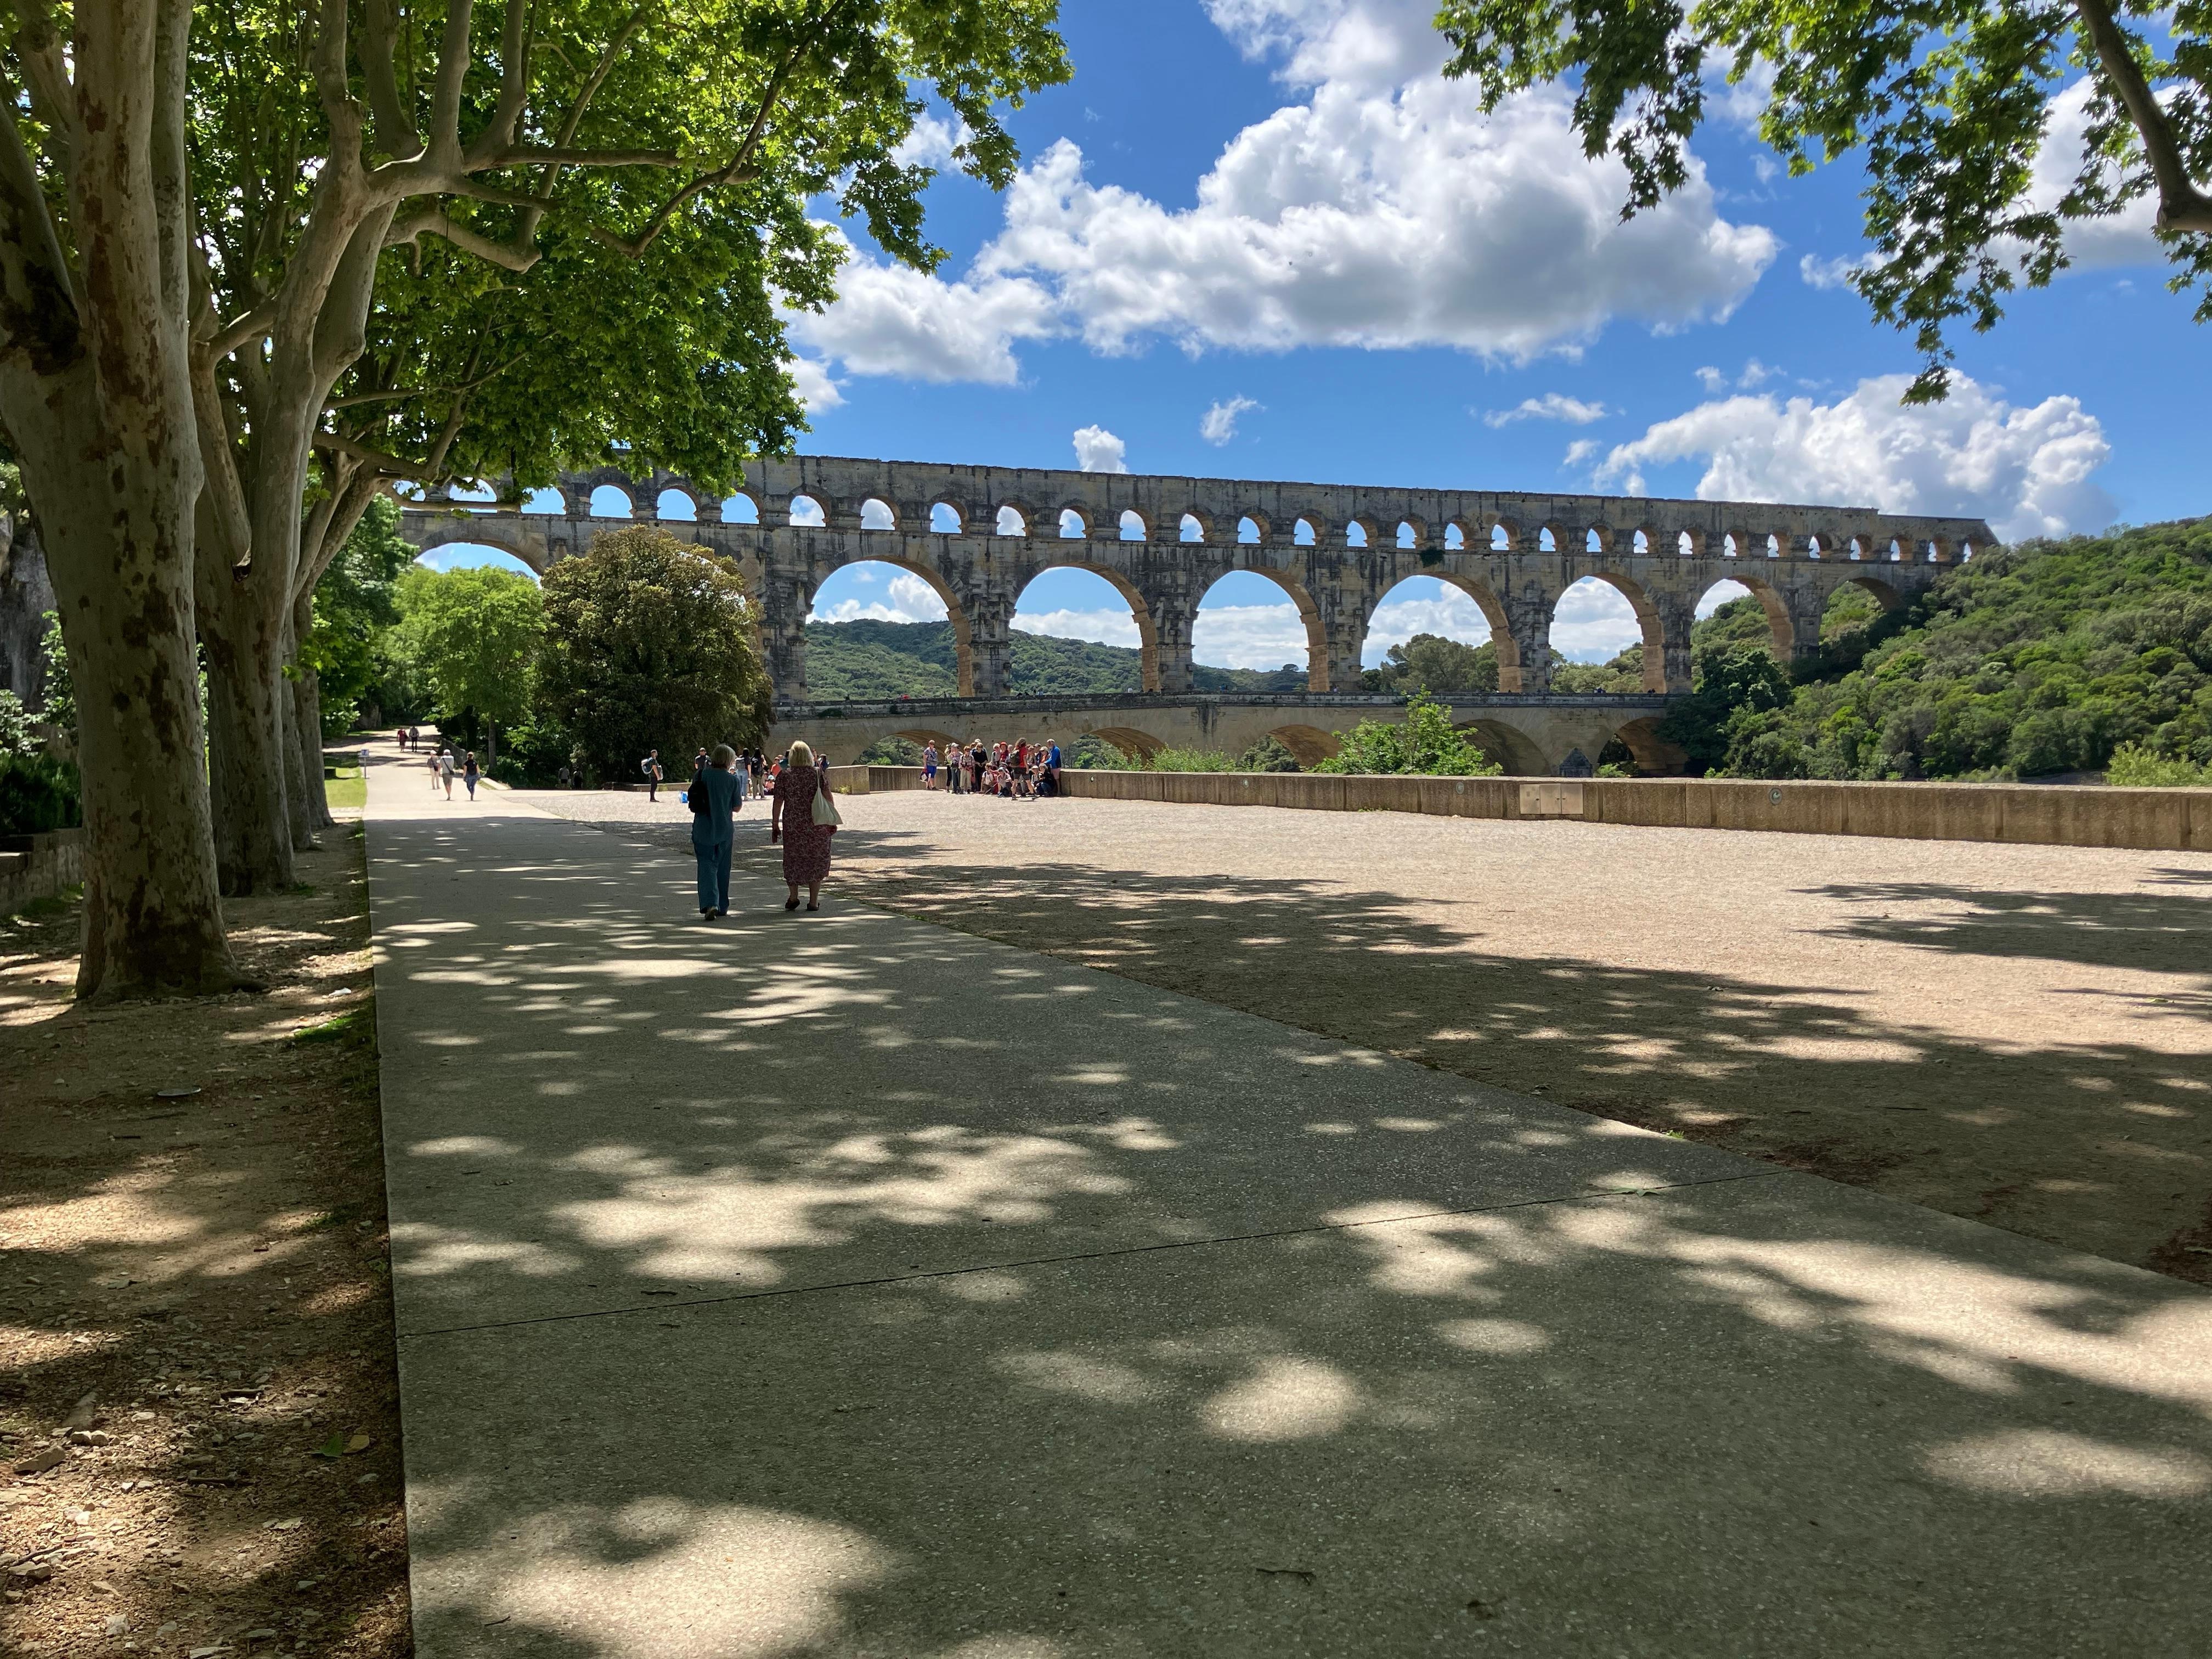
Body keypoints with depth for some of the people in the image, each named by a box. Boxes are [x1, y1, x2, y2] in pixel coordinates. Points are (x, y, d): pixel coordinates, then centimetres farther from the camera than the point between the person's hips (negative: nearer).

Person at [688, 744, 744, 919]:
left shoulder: (702, 774, -2)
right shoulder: (732, 779, -8)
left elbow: (694, 802, 6)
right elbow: (737, 807, 0)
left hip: (703, 830, 0)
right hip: (724, 830, 0)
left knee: (707, 866, 0)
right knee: (722, 868, 13)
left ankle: (710, 904, -20)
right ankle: (722, 907, 22)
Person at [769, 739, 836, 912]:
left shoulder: (784, 776, -2)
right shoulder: (818, 773, -2)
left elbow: (778, 803, -3)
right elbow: (828, 797, -5)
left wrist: (775, 826, 4)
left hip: (792, 824, 0)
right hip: (816, 824, 0)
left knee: (792, 859, 17)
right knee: (816, 860, 9)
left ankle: (793, 897, 15)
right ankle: (813, 901, 8)